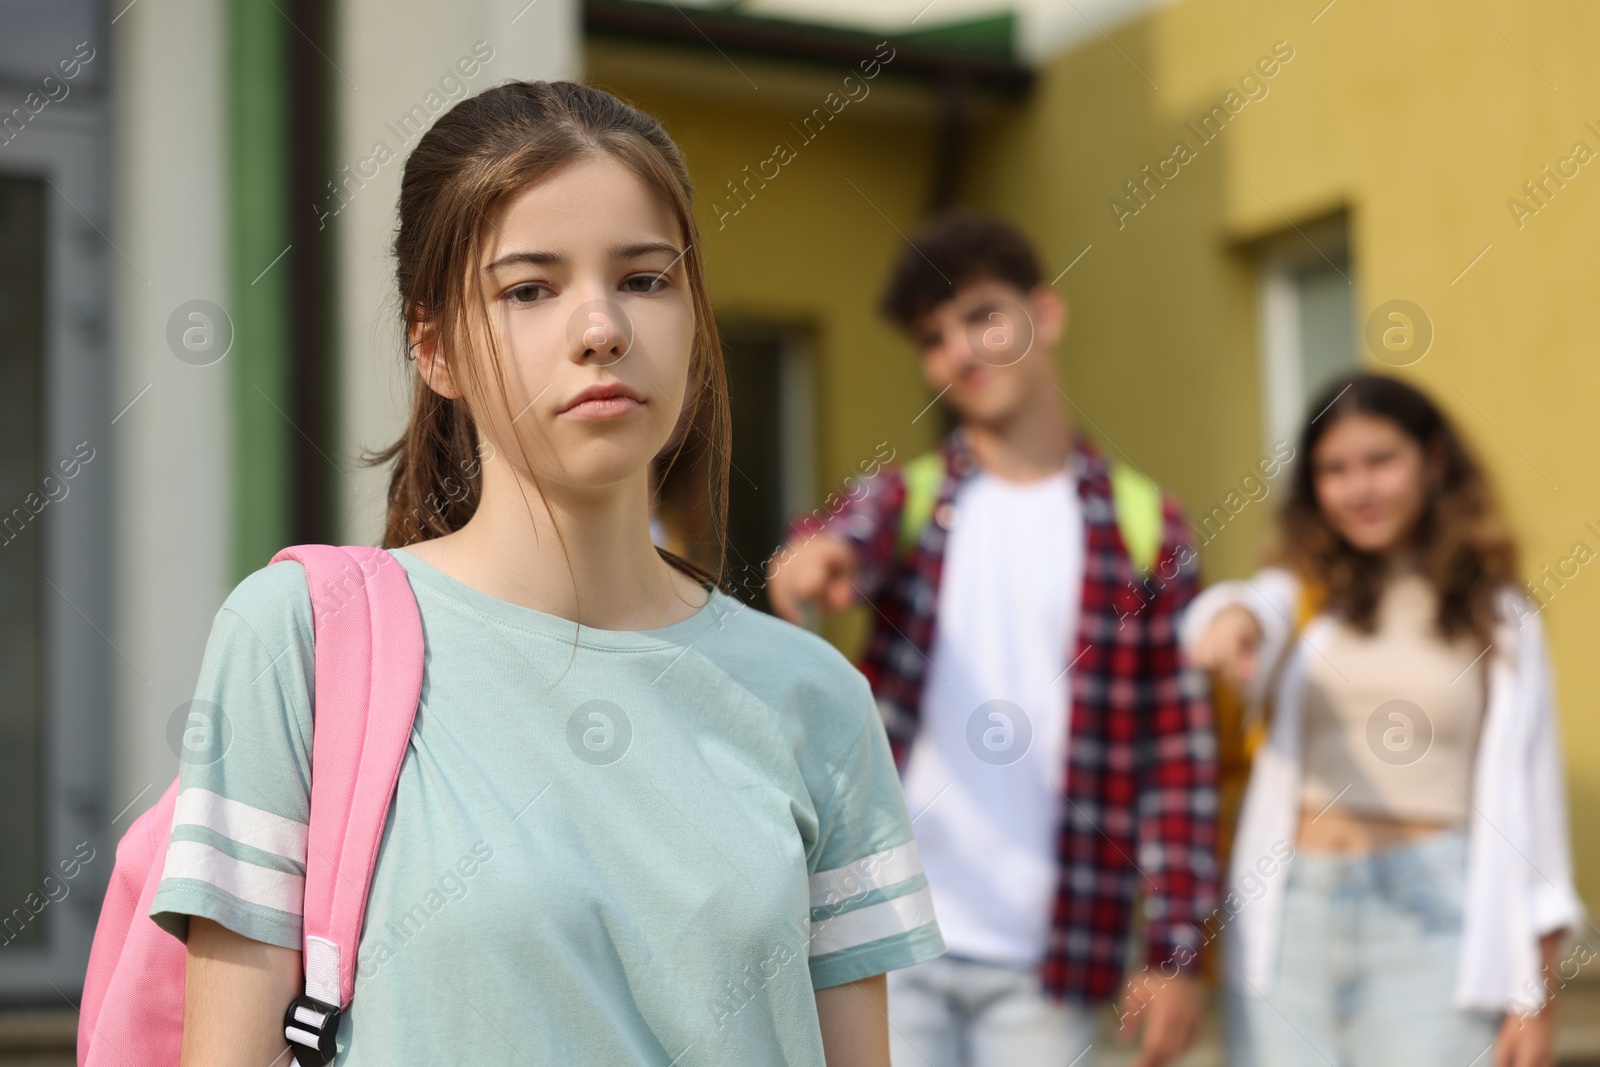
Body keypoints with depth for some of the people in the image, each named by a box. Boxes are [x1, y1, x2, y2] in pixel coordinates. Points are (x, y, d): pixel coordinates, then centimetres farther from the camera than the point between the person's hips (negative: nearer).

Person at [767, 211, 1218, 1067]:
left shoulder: (1143, 526, 4)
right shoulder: (909, 499, 7)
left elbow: (1176, 747, 1)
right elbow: (849, 531, -17)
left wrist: (1174, 950, -4)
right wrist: (815, 556, -42)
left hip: (1044, 963, -1)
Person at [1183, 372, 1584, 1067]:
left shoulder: (1497, 615, 11)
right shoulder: (1304, 593, 12)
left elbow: (1531, 797, 9)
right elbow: (1255, 608, -14)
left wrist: (1534, 997, 3)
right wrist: (1231, 620, -40)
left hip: (1432, 912, -1)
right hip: (1290, 911, 1)